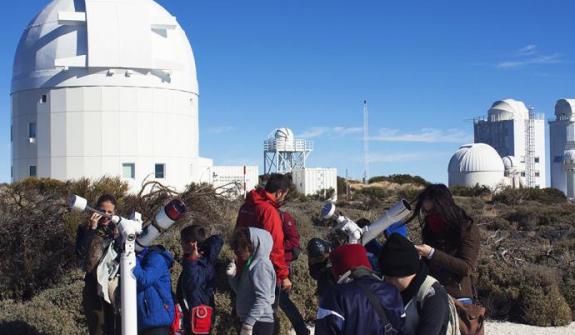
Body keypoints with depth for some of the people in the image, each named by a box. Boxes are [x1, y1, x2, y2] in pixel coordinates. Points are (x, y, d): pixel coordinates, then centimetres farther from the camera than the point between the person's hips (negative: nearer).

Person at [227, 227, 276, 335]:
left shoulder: (261, 265, -15)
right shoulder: (251, 264, 14)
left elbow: (262, 299, -22)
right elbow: (242, 292, 20)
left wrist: (248, 325, -24)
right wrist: (232, 276, 4)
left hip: (259, 324, -10)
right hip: (251, 322, 10)